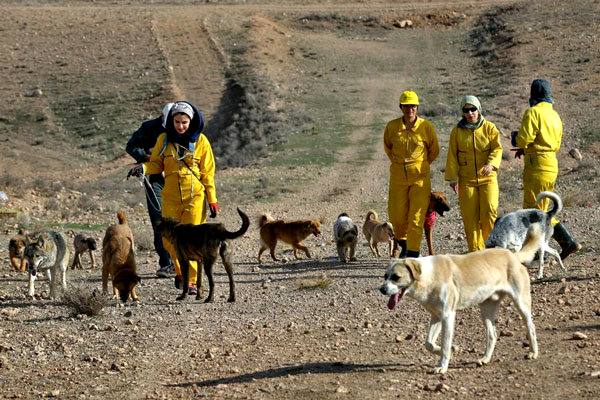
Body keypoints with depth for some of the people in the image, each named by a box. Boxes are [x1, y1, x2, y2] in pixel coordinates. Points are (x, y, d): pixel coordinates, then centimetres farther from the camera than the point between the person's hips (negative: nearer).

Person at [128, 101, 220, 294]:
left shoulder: (200, 141, 0)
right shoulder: (164, 139, 4)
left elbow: (208, 173, 3)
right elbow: (157, 163, 11)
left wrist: (212, 200, 1)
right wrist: (143, 168, -12)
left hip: (194, 196, -2)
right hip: (171, 196, 2)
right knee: (170, 239, 3)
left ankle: (191, 280, 0)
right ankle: (181, 272, 26)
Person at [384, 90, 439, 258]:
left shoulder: (426, 127, -6)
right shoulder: (392, 126, -1)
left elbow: (434, 150, 10)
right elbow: (387, 147, 19)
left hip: (420, 176, -2)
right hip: (398, 176, 2)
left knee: (416, 217, -7)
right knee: (396, 214, 7)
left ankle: (413, 253, -4)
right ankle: (402, 240, 35)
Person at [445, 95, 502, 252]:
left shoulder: (489, 128, 3)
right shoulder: (457, 131, 6)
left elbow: (497, 148, -5)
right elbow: (452, 156, 6)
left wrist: (491, 164, -24)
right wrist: (452, 178, 1)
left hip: (488, 177, -1)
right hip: (467, 180, 1)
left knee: (489, 211, -14)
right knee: (470, 217, -1)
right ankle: (476, 250, 6)